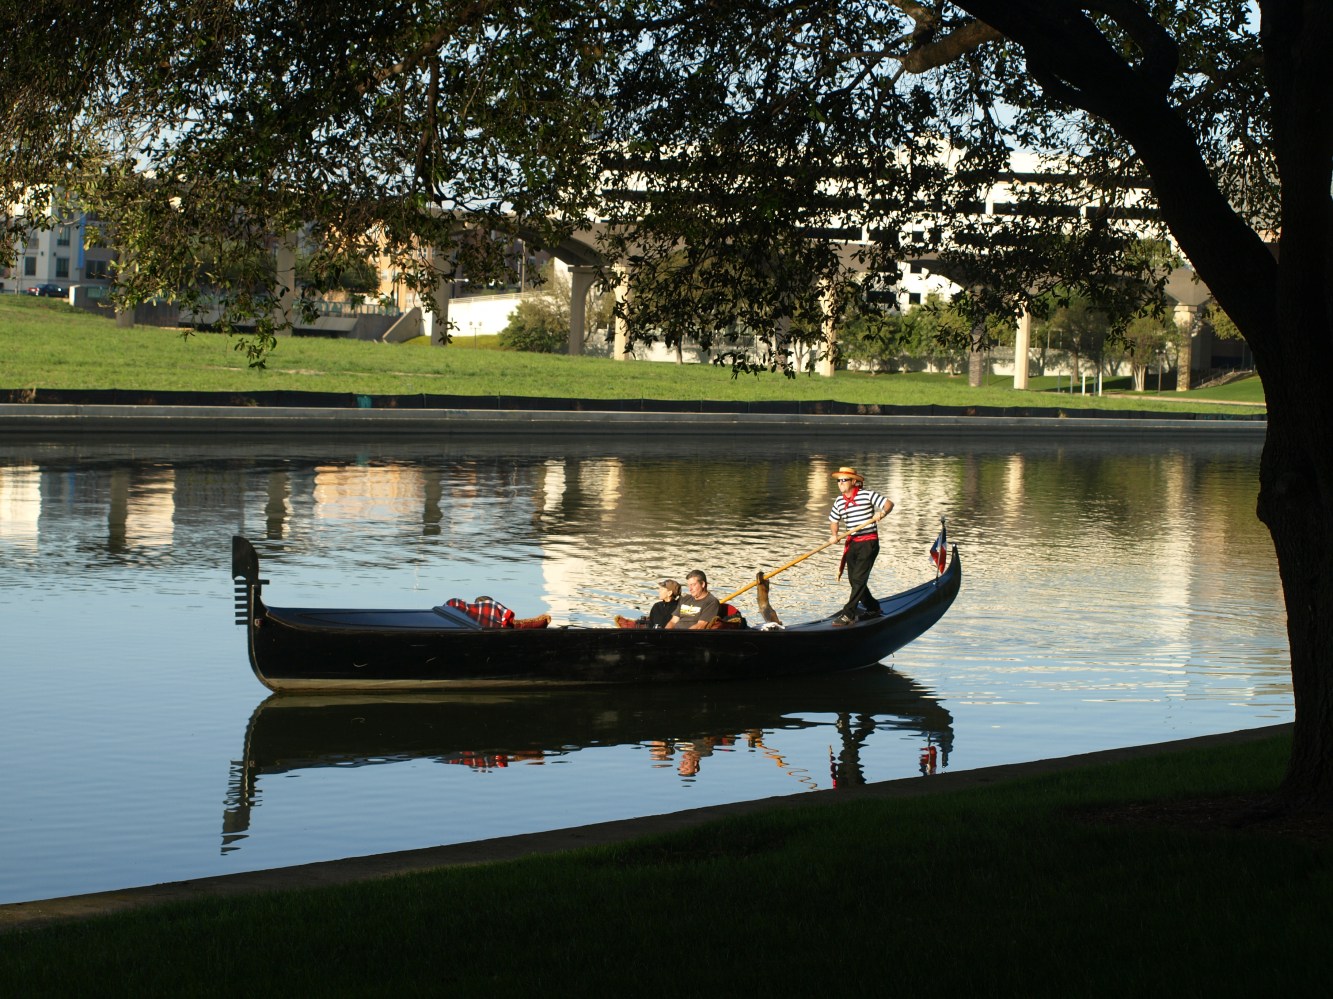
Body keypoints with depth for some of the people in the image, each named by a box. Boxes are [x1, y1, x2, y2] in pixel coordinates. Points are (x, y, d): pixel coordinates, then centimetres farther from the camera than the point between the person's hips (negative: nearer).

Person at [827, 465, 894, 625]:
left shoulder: (867, 494, -8)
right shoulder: (839, 501, 9)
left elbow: (889, 503, -9)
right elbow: (833, 520, 19)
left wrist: (882, 513, -31)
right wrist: (834, 535, 0)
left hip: (869, 542, -7)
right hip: (852, 543, 7)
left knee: (859, 579, -14)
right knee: (854, 580, 10)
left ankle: (848, 615, -17)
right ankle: (873, 608, 30)